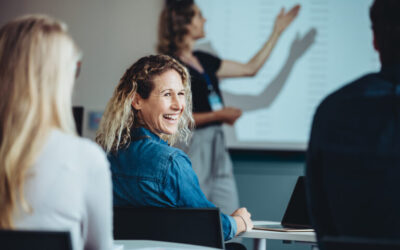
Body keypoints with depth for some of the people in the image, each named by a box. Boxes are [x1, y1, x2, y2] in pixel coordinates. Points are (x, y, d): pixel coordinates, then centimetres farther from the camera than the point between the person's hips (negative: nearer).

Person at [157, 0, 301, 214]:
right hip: (192, 148, -8)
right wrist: (218, 115, -14)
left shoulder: (204, 61, 15)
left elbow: (250, 69, 22)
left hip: (217, 147, 8)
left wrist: (277, 32, 23)